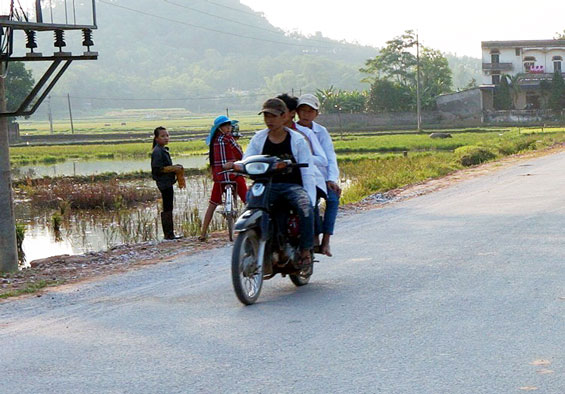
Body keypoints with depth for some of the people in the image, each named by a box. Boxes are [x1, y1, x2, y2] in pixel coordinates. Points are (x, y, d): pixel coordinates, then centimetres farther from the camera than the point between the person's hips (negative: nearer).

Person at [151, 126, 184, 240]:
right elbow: (157, 169, -20)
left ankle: (169, 233, 15)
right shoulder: (157, 152, -14)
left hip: (167, 183, 10)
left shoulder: (163, 150, 16)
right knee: (167, 208, -8)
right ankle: (168, 234, -6)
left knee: (168, 208, 11)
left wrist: (174, 168, 7)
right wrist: (173, 169, -16)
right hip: (164, 183, -10)